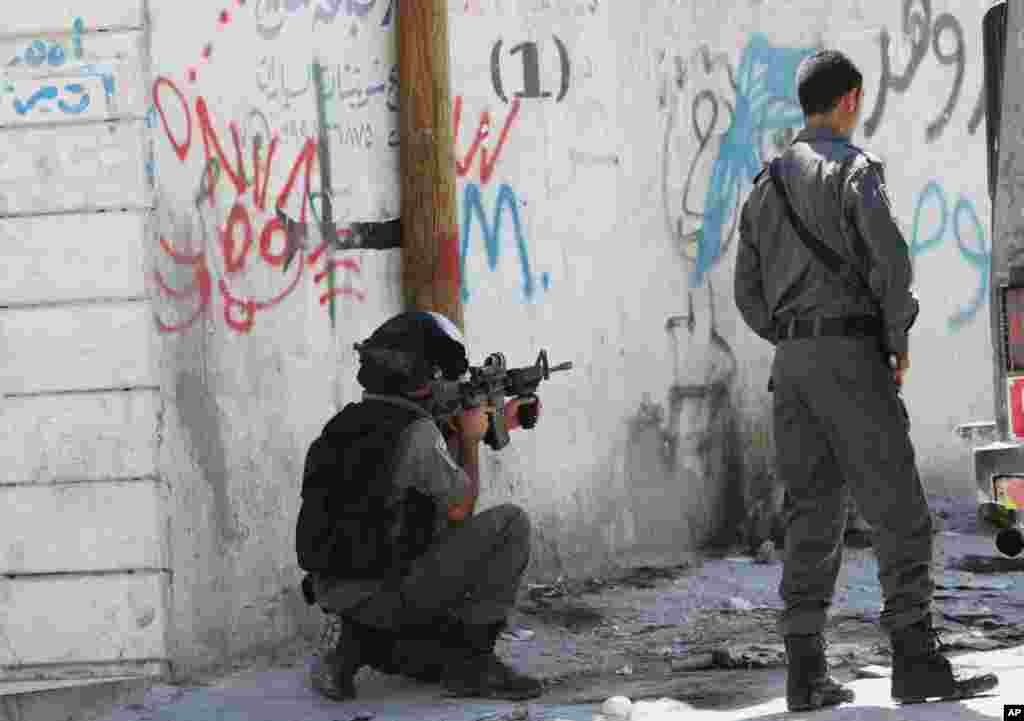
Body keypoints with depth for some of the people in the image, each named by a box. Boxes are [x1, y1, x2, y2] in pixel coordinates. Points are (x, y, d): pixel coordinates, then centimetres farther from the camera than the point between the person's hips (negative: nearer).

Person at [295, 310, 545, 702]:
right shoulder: (416, 431, -16)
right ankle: (470, 661, -3)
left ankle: (357, 648, 9)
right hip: (386, 594, -9)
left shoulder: (348, 422, 10)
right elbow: (461, 510, -3)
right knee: (510, 524, -6)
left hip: (334, 594, 9)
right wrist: (471, 439, 12)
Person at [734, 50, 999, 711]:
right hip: (851, 354, -7)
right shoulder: (856, 169, -6)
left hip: (792, 361, 7)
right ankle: (918, 664, -11)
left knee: (814, 515, 7)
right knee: (900, 512, -6)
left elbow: (750, 294, 17)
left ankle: (806, 674, 1)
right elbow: (890, 257, -19)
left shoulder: (766, 186, 17)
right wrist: (899, 341, -6)